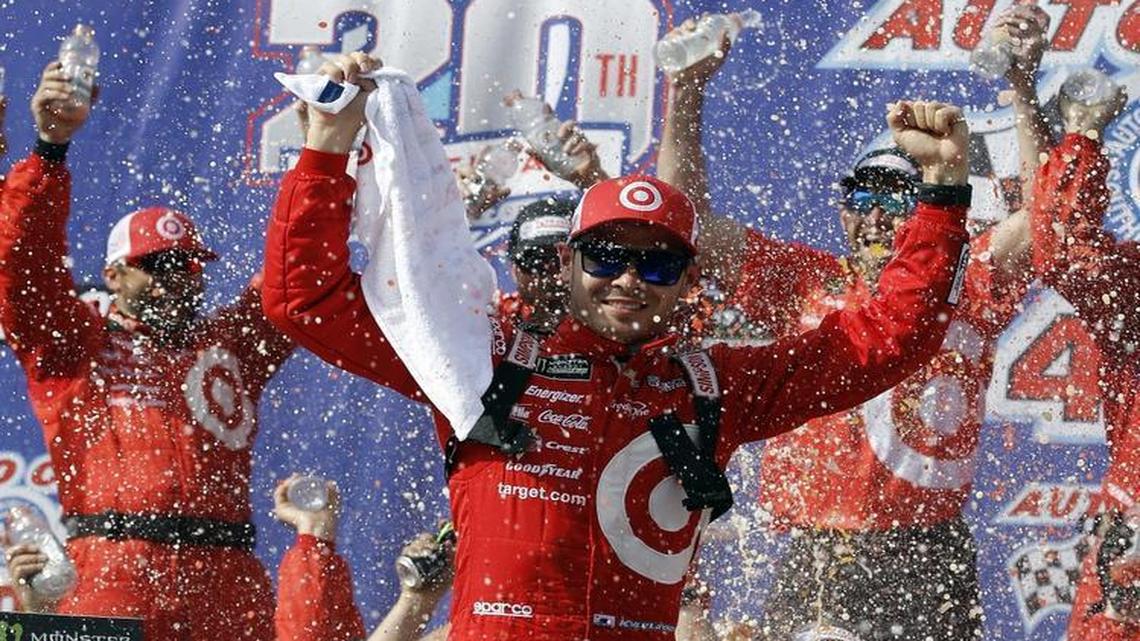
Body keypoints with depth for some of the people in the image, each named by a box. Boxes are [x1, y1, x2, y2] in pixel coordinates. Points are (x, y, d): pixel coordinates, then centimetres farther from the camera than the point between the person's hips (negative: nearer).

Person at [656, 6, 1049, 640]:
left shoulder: (965, 289, 8)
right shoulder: (804, 282, 14)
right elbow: (690, 219, 11)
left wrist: (1023, 85, -14)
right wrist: (687, 91, 2)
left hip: (928, 564, -2)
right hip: (813, 561, 2)